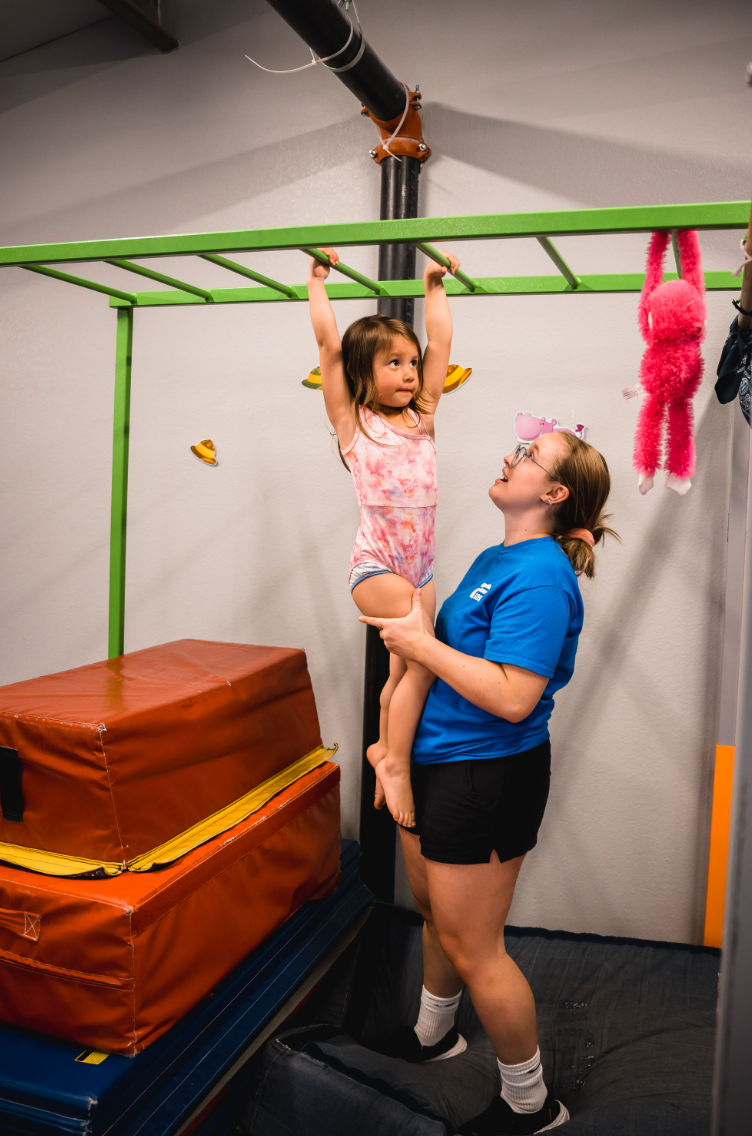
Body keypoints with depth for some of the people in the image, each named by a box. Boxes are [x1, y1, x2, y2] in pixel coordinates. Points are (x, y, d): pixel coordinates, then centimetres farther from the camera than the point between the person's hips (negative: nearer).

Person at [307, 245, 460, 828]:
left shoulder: (421, 416, 9)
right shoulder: (352, 422, -3)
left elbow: (440, 344, 13)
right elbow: (329, 344, -7)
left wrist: (435, 286, 19)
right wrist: (318, 280, 0)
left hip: (420, 568, 6)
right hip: (375, 567, -6)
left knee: (406, 671, 13)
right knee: (425, 654, -19)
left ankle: (383, 747, 34)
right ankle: (396, 760, -4)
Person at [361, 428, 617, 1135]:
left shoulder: (538, 578, -22)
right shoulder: (495, 558, 8)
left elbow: (513, 697, -30)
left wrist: (421, 645, -23)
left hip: (486, 776, -9)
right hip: (436, 762, 9)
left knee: (472, 946, 5)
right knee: (434, 911, 25)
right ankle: (432, 1035, 50)